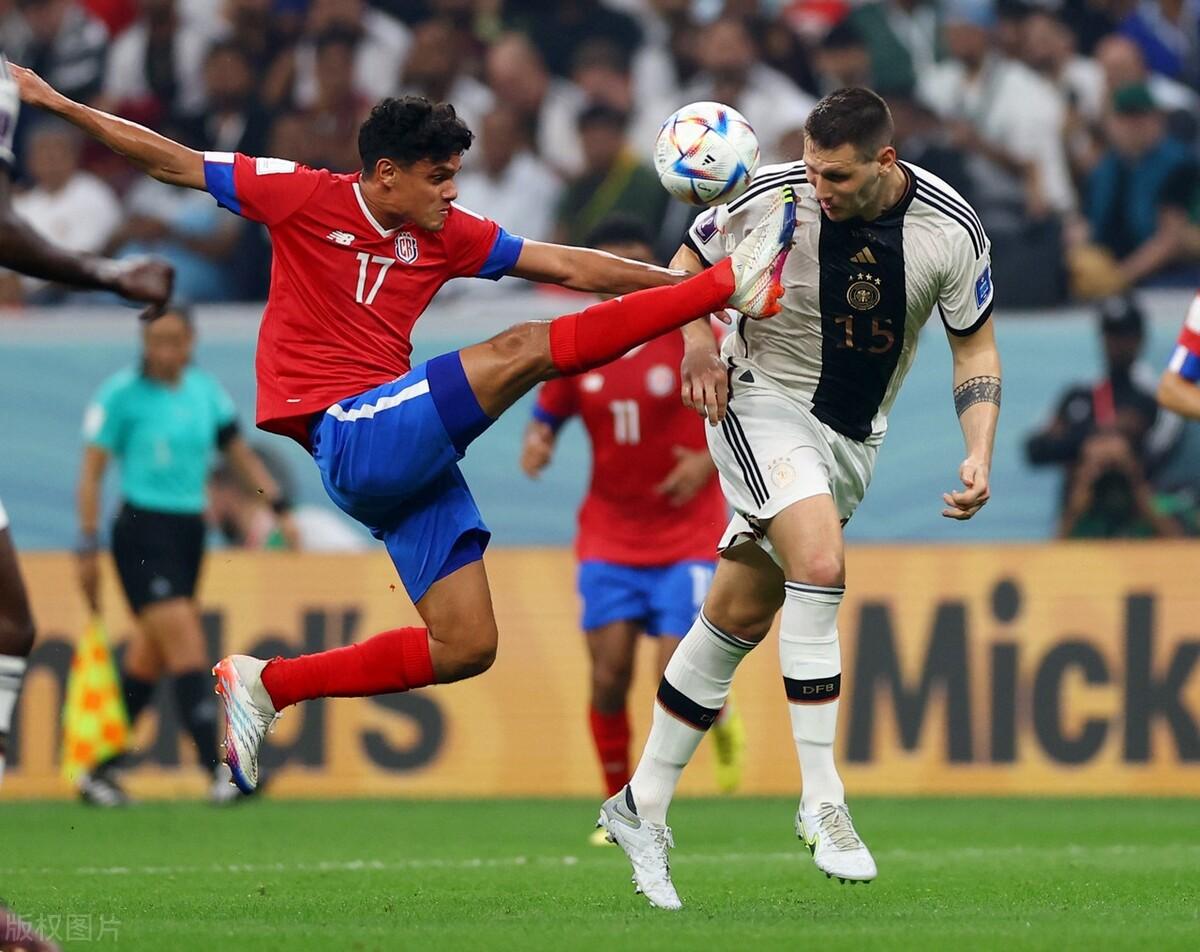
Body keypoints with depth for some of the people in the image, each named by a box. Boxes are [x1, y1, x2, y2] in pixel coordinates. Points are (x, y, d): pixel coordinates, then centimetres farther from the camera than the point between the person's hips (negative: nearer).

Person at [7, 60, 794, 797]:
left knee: (466, 649, 1)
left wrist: (675, 280, 8)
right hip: (347, 435, -7)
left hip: (411, 458, 7)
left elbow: (567, 267, 14)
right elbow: (173, 163, 2)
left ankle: (266, 685, 10)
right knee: (527, 350, -21)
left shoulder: (449, 236, 11)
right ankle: (736, 284, -21)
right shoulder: (305, 198, -3)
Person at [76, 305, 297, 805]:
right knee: (187, 650, -15)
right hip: (142, 534, -6)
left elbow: (240, 454, 16)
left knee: (148, 660, 11)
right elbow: (92, 470, -6)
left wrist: (280, 506, 8)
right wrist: (89, 546, -9)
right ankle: (219, 772, -19)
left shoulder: (205, 390, 8)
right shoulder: (122, 393, -8)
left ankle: (100, 771, 22)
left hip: (188, 533, 6)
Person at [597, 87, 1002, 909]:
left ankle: (643, 808, 21)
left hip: (855, 434, 4)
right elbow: (690, 263, 1)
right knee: (820, 562, -28)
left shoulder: (952, 231, -14)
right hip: (765, 403, -4)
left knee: (740, 616, 9)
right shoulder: (771, 197, -19)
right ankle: (822, 801, -23)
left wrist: (979, 457, -16)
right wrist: (698, 348, -17)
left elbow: (976, 352, -3)